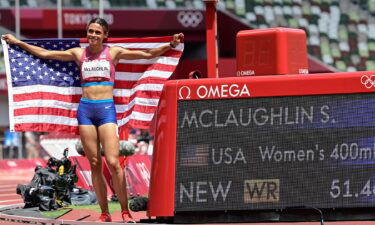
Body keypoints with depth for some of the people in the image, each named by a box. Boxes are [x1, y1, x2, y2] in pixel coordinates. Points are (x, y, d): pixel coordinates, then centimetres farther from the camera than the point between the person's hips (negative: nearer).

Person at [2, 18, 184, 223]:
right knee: (94, 164, 2)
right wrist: (18, 42, 18)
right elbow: (44, 53, 17)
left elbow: (148, 54, 3)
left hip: (106, 109, -3)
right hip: (85, 109, 3)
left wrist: (170, 45, -9)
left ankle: (125, 212, -7)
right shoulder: (79, 54, 12)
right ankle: (104, 213, 6)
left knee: (113, 162, -14)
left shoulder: (114, 52, 6)